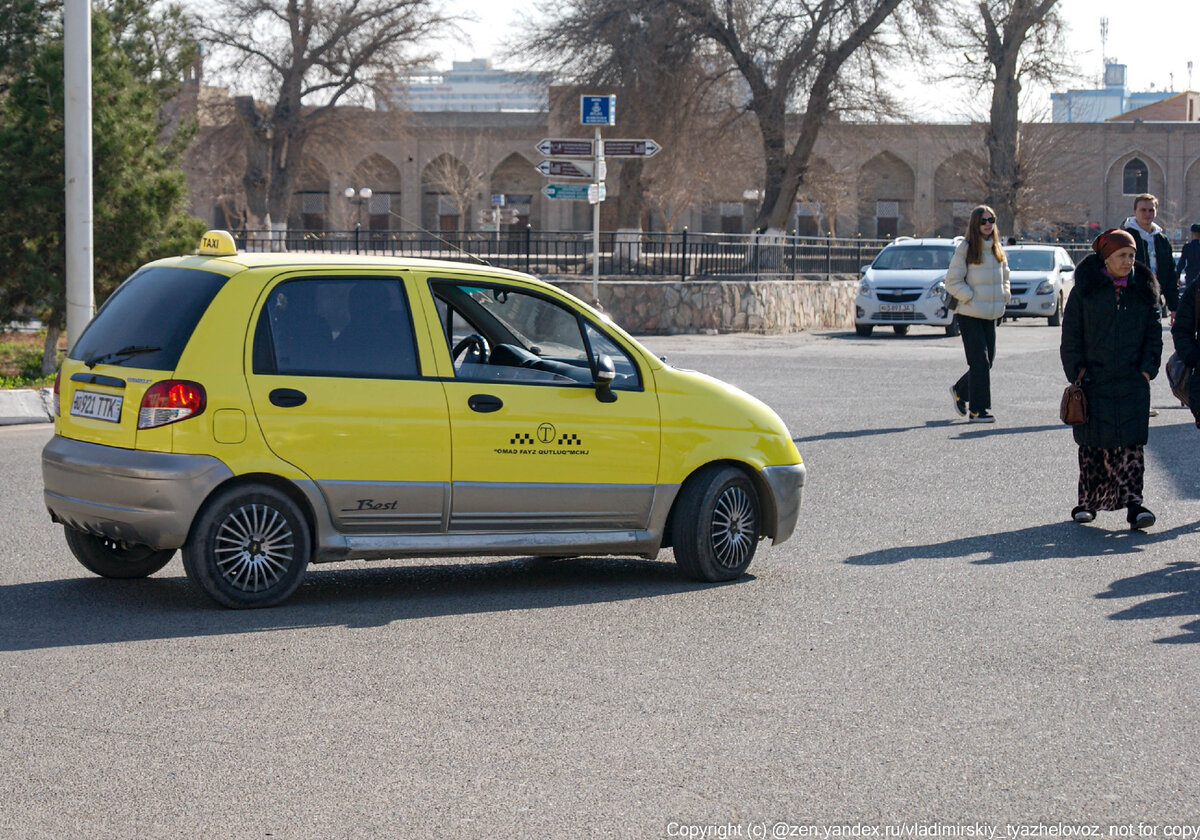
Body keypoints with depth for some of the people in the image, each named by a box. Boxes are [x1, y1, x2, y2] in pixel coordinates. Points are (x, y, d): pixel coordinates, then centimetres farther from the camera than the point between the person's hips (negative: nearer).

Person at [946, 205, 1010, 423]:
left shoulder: (997, 250, 12)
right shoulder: (965, 249, -8)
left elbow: (1004, 276, 26)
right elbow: (952, 282, -9)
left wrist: (1003, 296, 10)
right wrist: (971, 298, -15)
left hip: (990, 315, 7)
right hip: (969, 314, -6)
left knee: (987, 360, 9)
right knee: (980, 361, -9)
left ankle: (960, 391, 33)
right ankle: (978, 410, -5)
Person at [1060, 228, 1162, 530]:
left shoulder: (1143, 290, 8)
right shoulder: (1085, 290, 1)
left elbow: (1153, 332, 12)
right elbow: (1071, 333, 3)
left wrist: (1148, 368, 1)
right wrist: (1077, 369, -5)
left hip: (1132, 381, 1)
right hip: (1094, 380, -1)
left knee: (1132, 442, -8)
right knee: (1093, 443, 5)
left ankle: (1133, 504, -11)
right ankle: (1087, 502, 17)